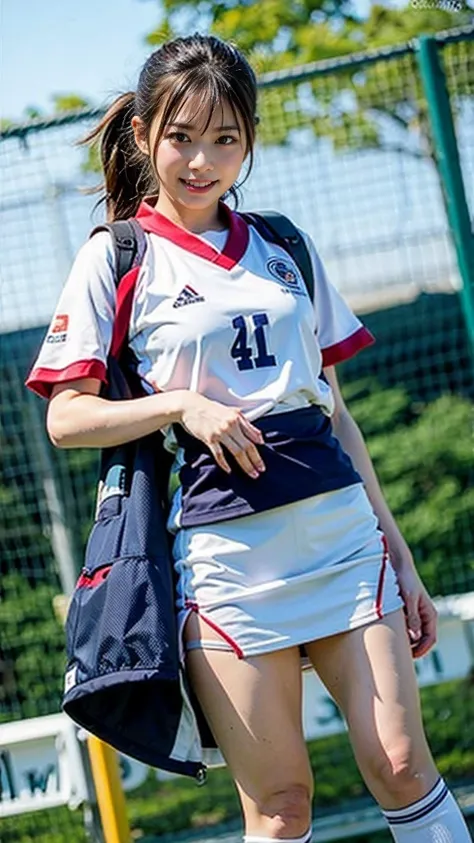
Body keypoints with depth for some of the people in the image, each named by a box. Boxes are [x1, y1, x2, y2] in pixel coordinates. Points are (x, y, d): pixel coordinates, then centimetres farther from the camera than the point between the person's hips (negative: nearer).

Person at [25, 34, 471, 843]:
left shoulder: (286, 249, 13)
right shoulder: (116, 259, 2)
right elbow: (66, 418, 0)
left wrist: (399, 553, 14)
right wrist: (181, 404, -16)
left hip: (341, 526, 3)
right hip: (225, 548, -3)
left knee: (399, 763, -4)